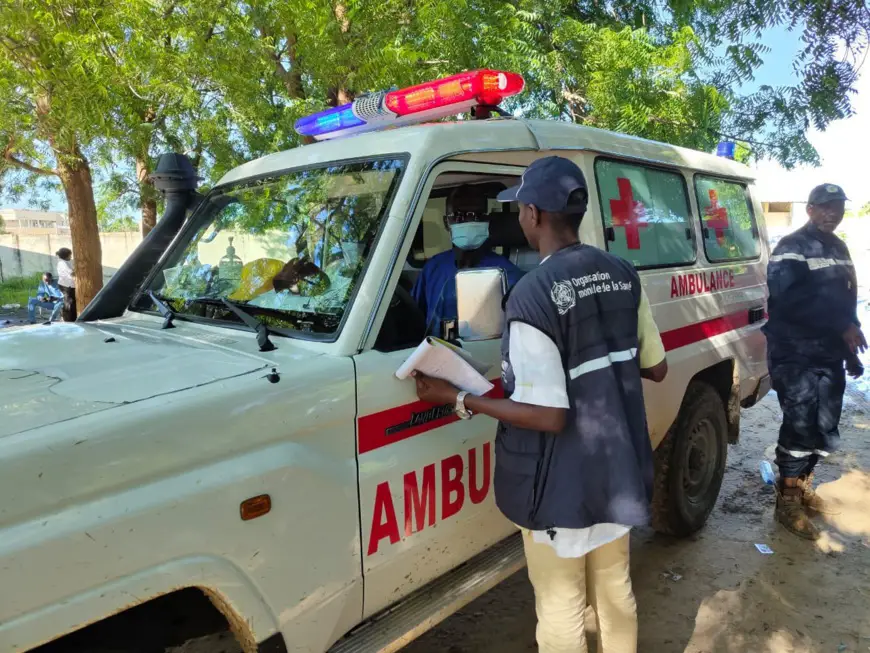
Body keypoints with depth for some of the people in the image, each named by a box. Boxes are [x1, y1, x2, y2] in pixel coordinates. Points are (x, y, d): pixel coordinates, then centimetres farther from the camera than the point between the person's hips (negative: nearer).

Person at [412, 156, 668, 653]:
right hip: (618, 469, 7)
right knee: (616, 590, 26)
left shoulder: (534, 295, -24)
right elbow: (656, 369, 7)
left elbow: (548, 416, -24)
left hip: (563, 484, -7)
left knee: (561, 610, 14)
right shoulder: (623, 275, -1)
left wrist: (457, 399, -16)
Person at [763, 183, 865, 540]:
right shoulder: (792, 249, -11)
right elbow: (790, 300, -24)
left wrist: (850, 348, 18)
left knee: (824, 426, 13)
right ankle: (788, 502, 6)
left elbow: (846, 299, 21)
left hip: (830, 354, 8)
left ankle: (803, 487, 30)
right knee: (800, 426, -6)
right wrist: (842, 327, -22)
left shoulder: (838, 248, 16)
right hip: (796, 355, -8)